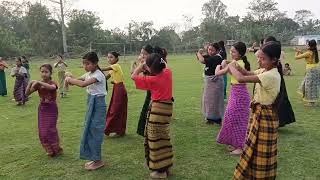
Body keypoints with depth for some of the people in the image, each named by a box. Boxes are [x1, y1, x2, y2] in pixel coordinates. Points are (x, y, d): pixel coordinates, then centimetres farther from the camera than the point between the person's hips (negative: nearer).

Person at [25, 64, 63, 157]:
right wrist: (30, 83, -19)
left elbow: (52, 87, -39)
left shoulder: (52, 83, -13)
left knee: (49, 130, -7)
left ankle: (56, 150, 12)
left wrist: (39, 82, -43)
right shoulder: (38, 84, 0)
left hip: (51, 109, -5)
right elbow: (27, 93, -5)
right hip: (42, 108, 5)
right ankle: (50, 149, 26)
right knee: (42, 132, 8)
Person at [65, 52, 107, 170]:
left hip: (98, 104, -9)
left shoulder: (98, 75, -19)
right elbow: (78, 80, 7)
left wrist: (71, 80, -19)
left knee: (94, 131, -3)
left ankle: (98, 160, 10)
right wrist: (70, 79, -15)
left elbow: (83, 84, -32)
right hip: (91, 103, 9)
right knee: (90, 130, 13)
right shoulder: (89, 74, 9)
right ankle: (94, 158, 25)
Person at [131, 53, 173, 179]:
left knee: (155, 139, 5)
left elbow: (133, 76, -10)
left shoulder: (152, 80, -18)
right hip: (167, 107, 8)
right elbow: (163, 67, 24)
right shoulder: (168, 72, -1)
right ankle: (166, 167, 31)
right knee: (164, 137, 20)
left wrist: (141, 65, 1)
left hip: (157, 108, -8)